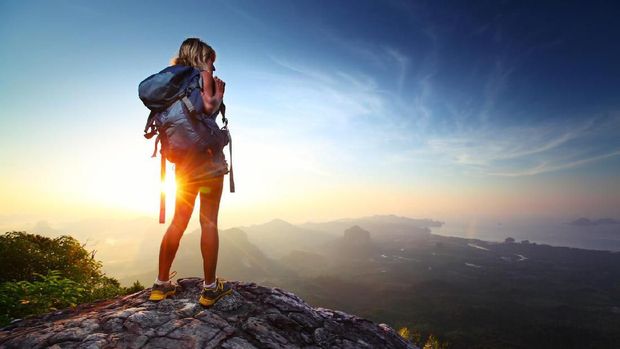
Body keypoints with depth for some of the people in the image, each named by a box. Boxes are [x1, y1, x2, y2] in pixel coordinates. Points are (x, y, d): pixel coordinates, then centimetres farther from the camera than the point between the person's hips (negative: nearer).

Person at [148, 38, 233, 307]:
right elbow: (209, 107, -19)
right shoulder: (203, 75, -1)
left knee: (179, 221, 11)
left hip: (184, 160, 7)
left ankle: (161, 284, 17)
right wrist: (219, 93, 1)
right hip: (208, 157, -7)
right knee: (209, 222, -3)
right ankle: (210, 288, 4)